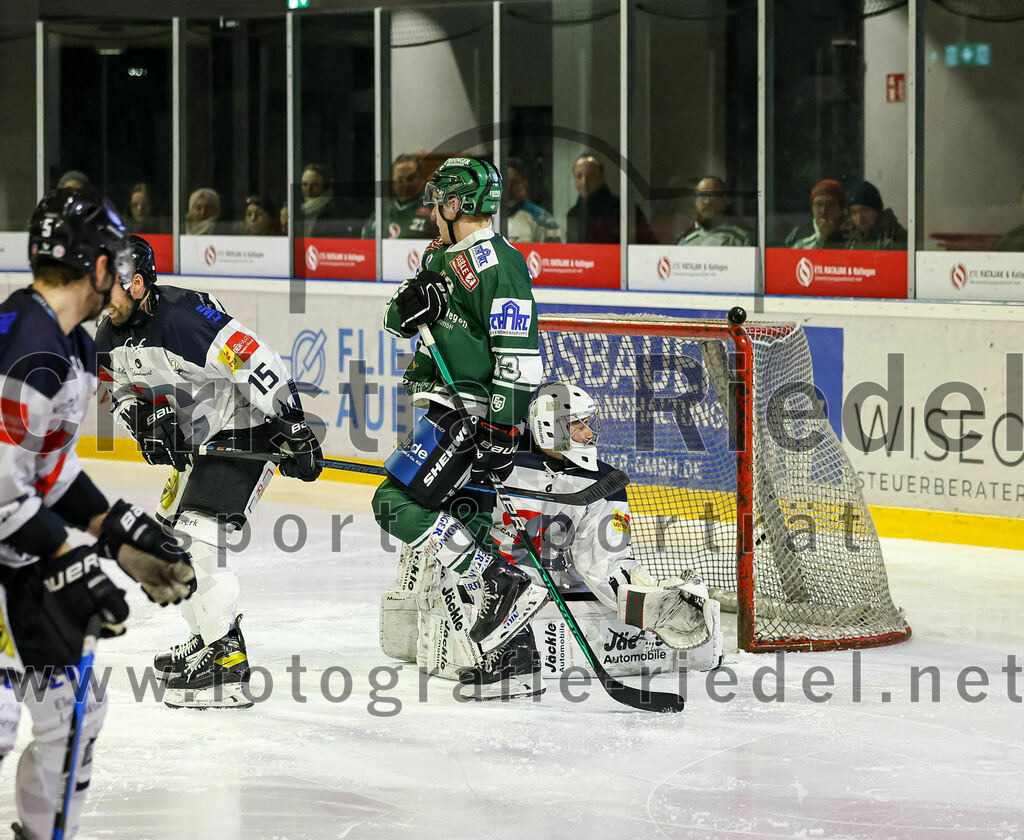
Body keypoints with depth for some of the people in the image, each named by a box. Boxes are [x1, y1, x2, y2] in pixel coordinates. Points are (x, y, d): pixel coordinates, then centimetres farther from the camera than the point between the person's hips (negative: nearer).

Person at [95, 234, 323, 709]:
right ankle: (210, 637, 33)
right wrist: (148, 416, -10)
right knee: (168, 534, 17)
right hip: (200, 438, 10)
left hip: (248, 429, -10)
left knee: (194, 536, -18)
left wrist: (294, 432, -28)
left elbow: (256, 362, -28)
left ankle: (226, 665, -16)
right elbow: (123, 393, 15)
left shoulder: (182, 314, -26)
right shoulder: (110, 337, 3)